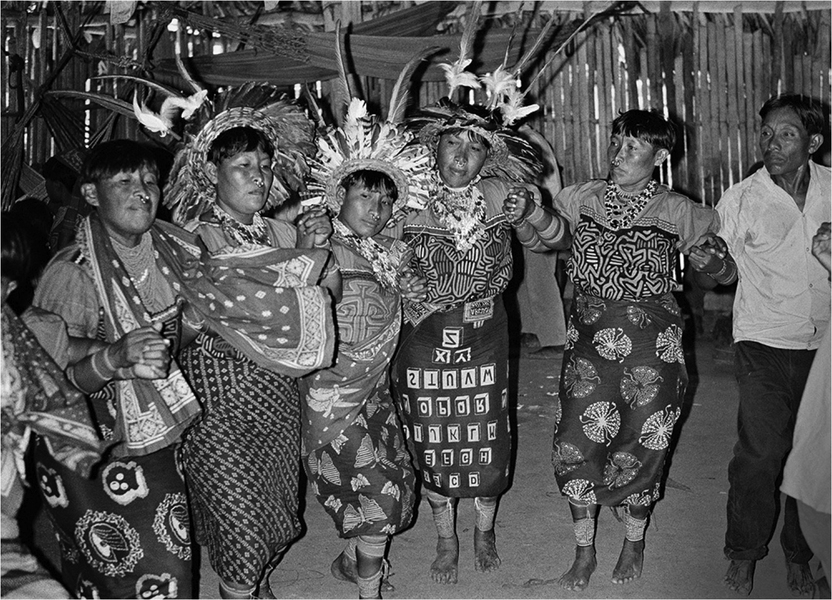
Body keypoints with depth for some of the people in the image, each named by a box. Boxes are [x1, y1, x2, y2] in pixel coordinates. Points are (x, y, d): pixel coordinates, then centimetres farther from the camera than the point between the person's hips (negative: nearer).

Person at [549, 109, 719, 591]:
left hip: (650, 347, -2)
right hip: (588, 340, 2)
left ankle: (635, 542, 34)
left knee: (641, 449, 8)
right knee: (576, 446, 0)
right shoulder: (582, 198, 2)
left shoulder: (677, 212, -3)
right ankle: (585, 551, 21)